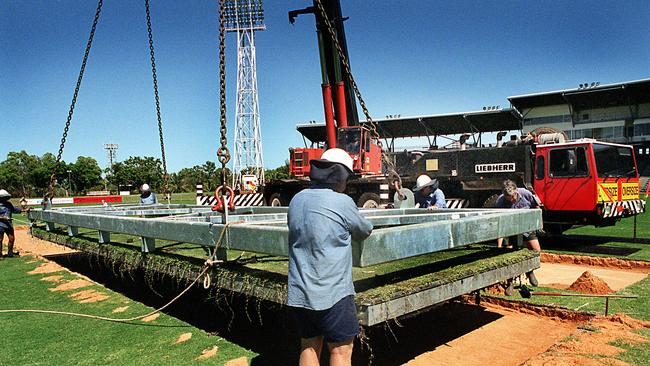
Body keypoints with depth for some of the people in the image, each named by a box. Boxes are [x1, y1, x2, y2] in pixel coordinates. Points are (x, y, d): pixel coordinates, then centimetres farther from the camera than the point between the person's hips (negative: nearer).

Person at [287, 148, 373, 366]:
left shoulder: (297, 200, 5)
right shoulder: (342, 203, -13)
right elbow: (364, 231, 2)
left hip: (298, 294, 7)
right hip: (332, 294, -6)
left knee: (309, 348, 17)